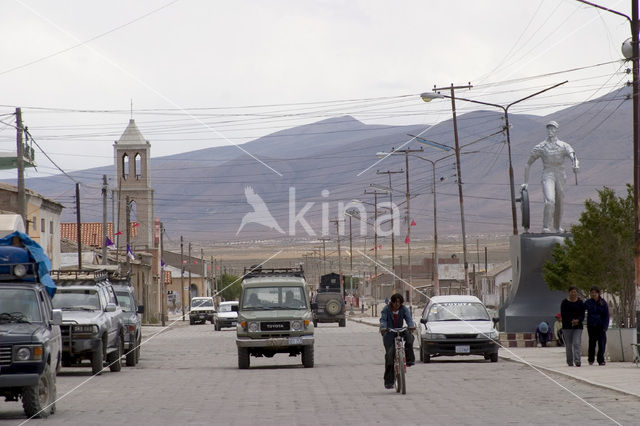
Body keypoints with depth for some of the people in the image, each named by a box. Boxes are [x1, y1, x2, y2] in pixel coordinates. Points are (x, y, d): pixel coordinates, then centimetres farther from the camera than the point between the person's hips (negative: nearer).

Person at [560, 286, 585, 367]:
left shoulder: (580, 302, 8)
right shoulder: (565, 302, 3)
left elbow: (582, 314, 4)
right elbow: (563, 314, -4)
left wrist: (578, 320, -16)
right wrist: (571, 321, -15)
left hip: (578, 327, 0)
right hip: (567, 326, 0)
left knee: (577, 343, -13)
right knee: (568, 345, 3)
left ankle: (577, 360, -20)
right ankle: (570, 362, 14)